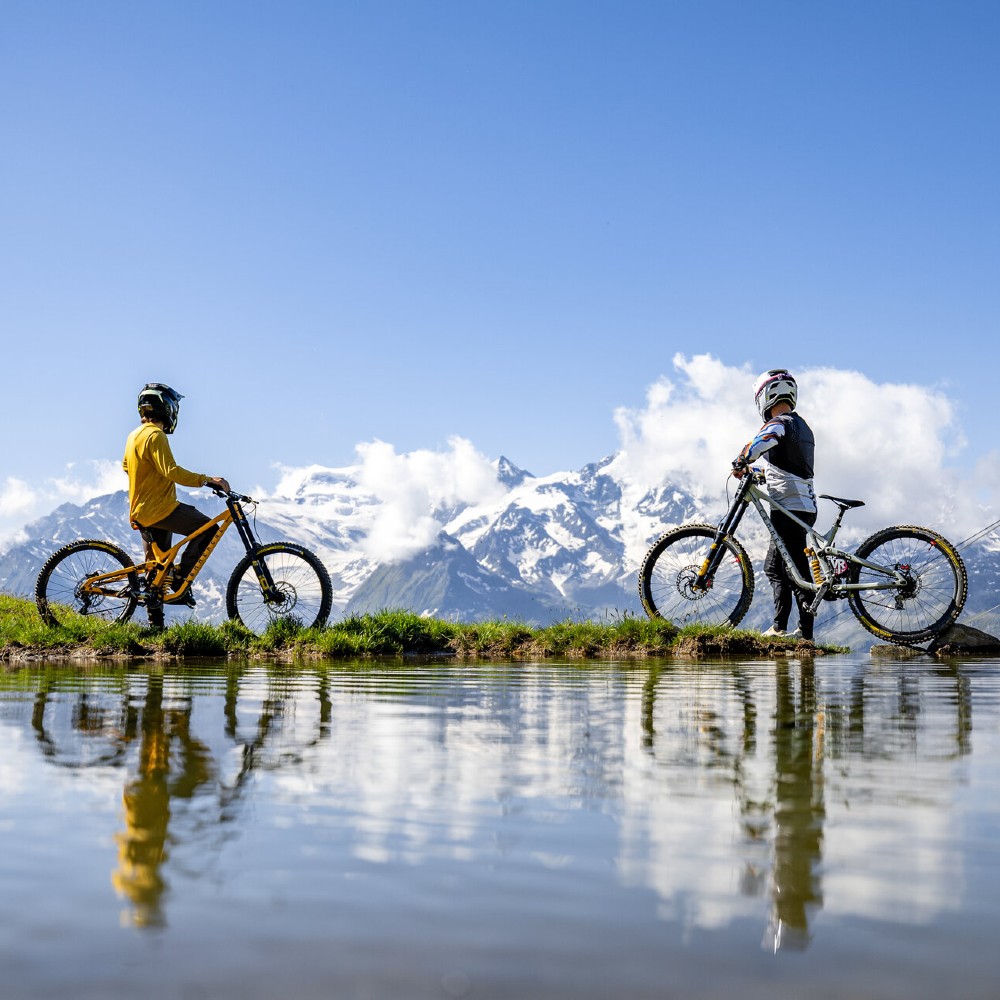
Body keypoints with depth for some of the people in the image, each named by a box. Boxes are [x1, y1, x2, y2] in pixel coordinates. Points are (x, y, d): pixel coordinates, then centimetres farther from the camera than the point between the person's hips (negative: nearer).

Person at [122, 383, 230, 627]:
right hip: (159, 510, -10)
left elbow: (126, 465, 34)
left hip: (142, 513, 10)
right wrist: (207, 480, -27)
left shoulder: (135, 435, 16)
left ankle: (155, 621, 17)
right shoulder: (155, 435, -16)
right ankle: (181, 579, -10)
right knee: (208, 528, -12)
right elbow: (171, 471, -27)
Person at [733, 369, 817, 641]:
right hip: (805, 506, 9)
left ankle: (805, 631, -5)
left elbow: (757, 445, -29)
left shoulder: (779, 423, -11)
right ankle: (779, 627, 14)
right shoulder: (802, 425, 19)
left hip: (789, 508, -9)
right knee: (774, 567, 13)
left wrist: (741, 464, -11)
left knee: (797, 571, -6)